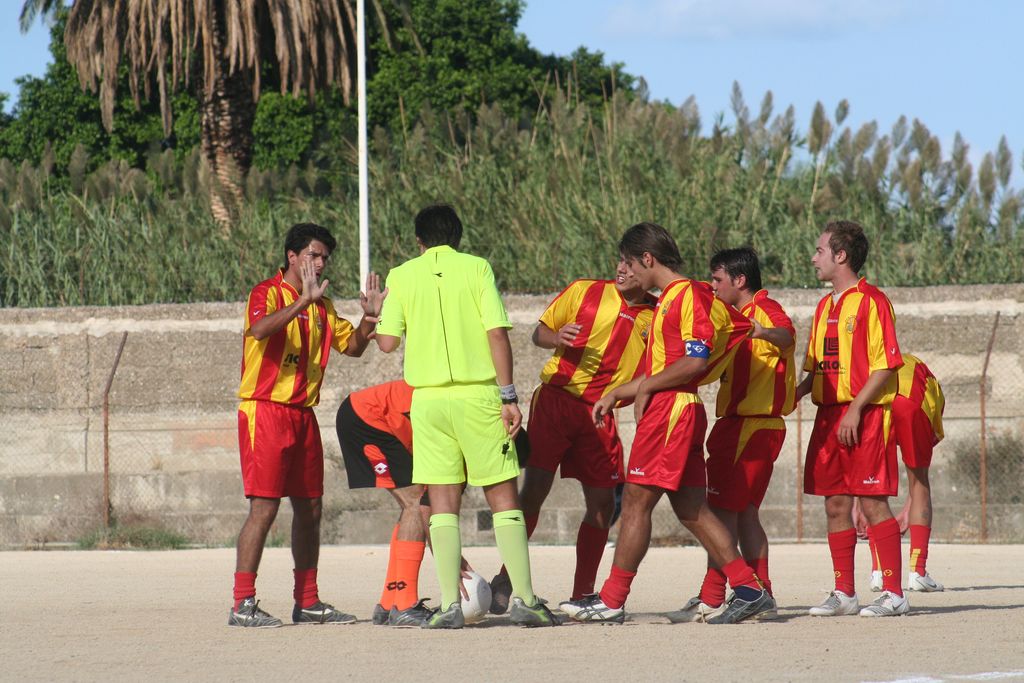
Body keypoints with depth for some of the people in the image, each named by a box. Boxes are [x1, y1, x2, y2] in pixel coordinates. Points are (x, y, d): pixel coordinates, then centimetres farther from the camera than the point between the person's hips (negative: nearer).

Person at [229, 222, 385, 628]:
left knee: (310, 508, 9)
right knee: (264, 506, -12)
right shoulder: (268, 293, -7)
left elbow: (352, 346, 19)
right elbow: (258, 329, -28)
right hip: (266, 409, -8)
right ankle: (243, 604, -11)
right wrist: (304, 301, -36)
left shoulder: (321, 306, 16)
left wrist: (369, 317, 1)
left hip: (303, 413, 8)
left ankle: (308, 602, 17)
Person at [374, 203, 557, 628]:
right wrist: (508, 395, -5)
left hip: (428, 398, 1)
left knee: (443, 499, 4)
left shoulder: (401, 277, 4)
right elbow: (497, 333, -7)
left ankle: (450, 605, -3)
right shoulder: (476, 268, 0)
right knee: (503, 496, 4)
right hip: (478, 394, -1)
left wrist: (375, 317, 22)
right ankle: (523, 598, -2)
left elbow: (387, 341, 0)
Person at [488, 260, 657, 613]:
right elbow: (539, 332, 8)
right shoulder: (584, 291, 2)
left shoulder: (656, 317, 7)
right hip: (557, 397, -3)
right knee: (535, 488, -12)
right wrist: (556, 338, -15)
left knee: (603, 504, 2)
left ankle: (582, 595, 13)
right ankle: (504, 581, -4)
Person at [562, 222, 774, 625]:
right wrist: (617, 393, 23)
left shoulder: (688, 296, -11)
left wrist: (645, 388, -13)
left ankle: (611, 602, -7)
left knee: (636, 501, -8)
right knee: (692, 510, 8)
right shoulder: (669, 300, 20)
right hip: (664, 410, 10)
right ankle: (749, 589, 6)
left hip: (672, 410, -10)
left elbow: (696, 361, -20)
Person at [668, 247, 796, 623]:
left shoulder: (765, 309, -12)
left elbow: (786, 335, -36)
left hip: (752, 427, -10)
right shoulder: (740, 317, 20)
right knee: (744, 513, 11)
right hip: (736, 423, 10)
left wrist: (762, 332, -59)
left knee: (724, 510, -10)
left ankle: (711, 600, -11)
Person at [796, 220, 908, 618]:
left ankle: (894, 594, -7)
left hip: (865, 417, -8)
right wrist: (794, 394, 5)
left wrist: (855, 409, -18)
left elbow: (885, 366, -13)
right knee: (835, 504, 6)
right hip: (829, 415, 8)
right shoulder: (825, 307, 17)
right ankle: (843, 593, 11)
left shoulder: (871, 301, -8)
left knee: (872, 503, -9)